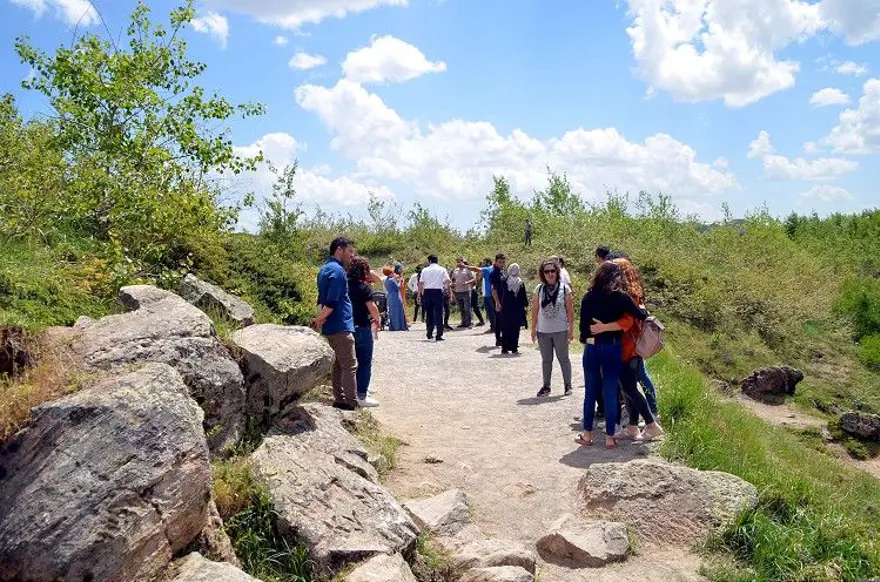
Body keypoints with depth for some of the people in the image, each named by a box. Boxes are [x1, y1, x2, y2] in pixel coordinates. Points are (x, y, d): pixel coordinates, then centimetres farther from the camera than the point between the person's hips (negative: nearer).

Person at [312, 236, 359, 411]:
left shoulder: (325, 268, 16)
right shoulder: (338, 271, -17)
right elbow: (331, 302, -23)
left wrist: (321, 318, 4)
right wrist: (320, 320, -12)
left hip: (331, 327, 10)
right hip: (341, 326, -10)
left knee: (338, 365, 15)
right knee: (350, 366, -6)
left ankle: (339, 400, 20)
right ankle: (351, 403, -4)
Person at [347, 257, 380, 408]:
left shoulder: (347, 285, 5)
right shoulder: (364, 287, -14)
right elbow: (372, 307, -19)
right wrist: (377, 320, -2)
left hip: (348, 327, 7)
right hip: (362, 328, -7)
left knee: (353, 361, 18)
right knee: (365, 363, 0)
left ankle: (356, 390, 29)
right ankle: (362, 396, 1)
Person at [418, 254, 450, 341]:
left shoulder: (425, 270, 4)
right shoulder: (442, 269, 2)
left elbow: (421, 283, 1)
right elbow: (448, 280, -8)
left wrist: (419, 293, 11)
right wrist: (442, 283, 12)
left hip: (427, 292, 2)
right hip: (438, 291, -2)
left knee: (429, 313, 13)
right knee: (438, 313, 0)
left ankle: (430, 333, 20)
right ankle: (439, 335, -4)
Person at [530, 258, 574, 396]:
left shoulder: (565, 289, -5)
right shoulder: (539, 289, 1)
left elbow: (570, 311, -4)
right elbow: (535, 310, 5)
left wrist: (571, 329, -6)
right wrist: (533, 329, 4)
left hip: (560, 331, -2)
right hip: (543, 331, 3)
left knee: (563, 358, 8)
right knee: (546, 360, 12)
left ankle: (568, 385, 19)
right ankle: (546, 386, 22)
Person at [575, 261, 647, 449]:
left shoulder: (588, 297, -1)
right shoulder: (620, 297, -7)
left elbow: (583, 324, 2)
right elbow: (640, 315, -1)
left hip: (591, 348, 2)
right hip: (613, 349, -2)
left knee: (590, 392, 11)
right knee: (611, 393, 5)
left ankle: (587, 435, 17)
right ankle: (609, 438, 9)